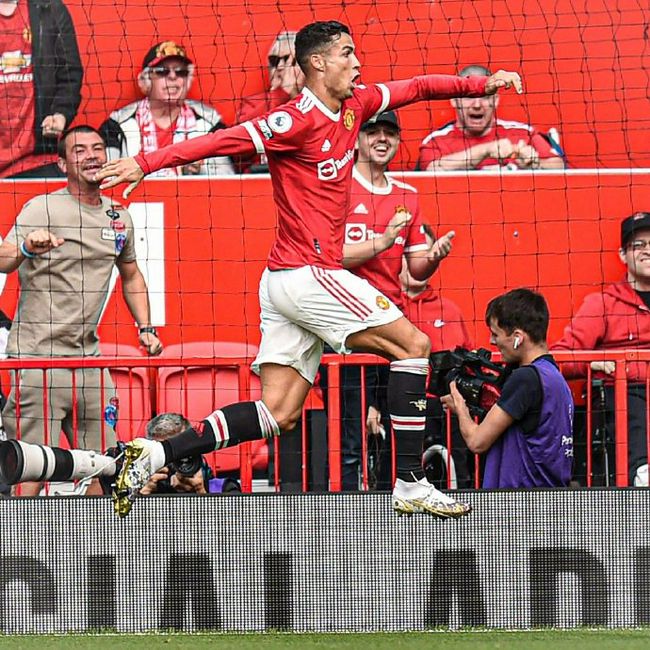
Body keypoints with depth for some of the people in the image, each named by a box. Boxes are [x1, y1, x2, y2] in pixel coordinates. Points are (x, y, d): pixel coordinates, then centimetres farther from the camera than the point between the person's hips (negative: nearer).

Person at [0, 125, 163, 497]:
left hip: (88, 359, 7)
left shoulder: (120, 217, 12)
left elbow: (131, 275, 27)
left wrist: (146, 328, 14)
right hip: (37, 356, -7)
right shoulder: (44, 208, -8)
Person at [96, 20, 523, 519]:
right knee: (414, 345, -5)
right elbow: (222, 140, -20)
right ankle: (410, 484, -6)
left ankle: (151, 456, -2)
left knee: (278, 415, 3)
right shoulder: (297, 121, -13)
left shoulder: (353, 106, 12)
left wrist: (481, 84, 18)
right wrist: (147, 163, -27)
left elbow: (415, 88, 25)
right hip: (308, 274, -9)